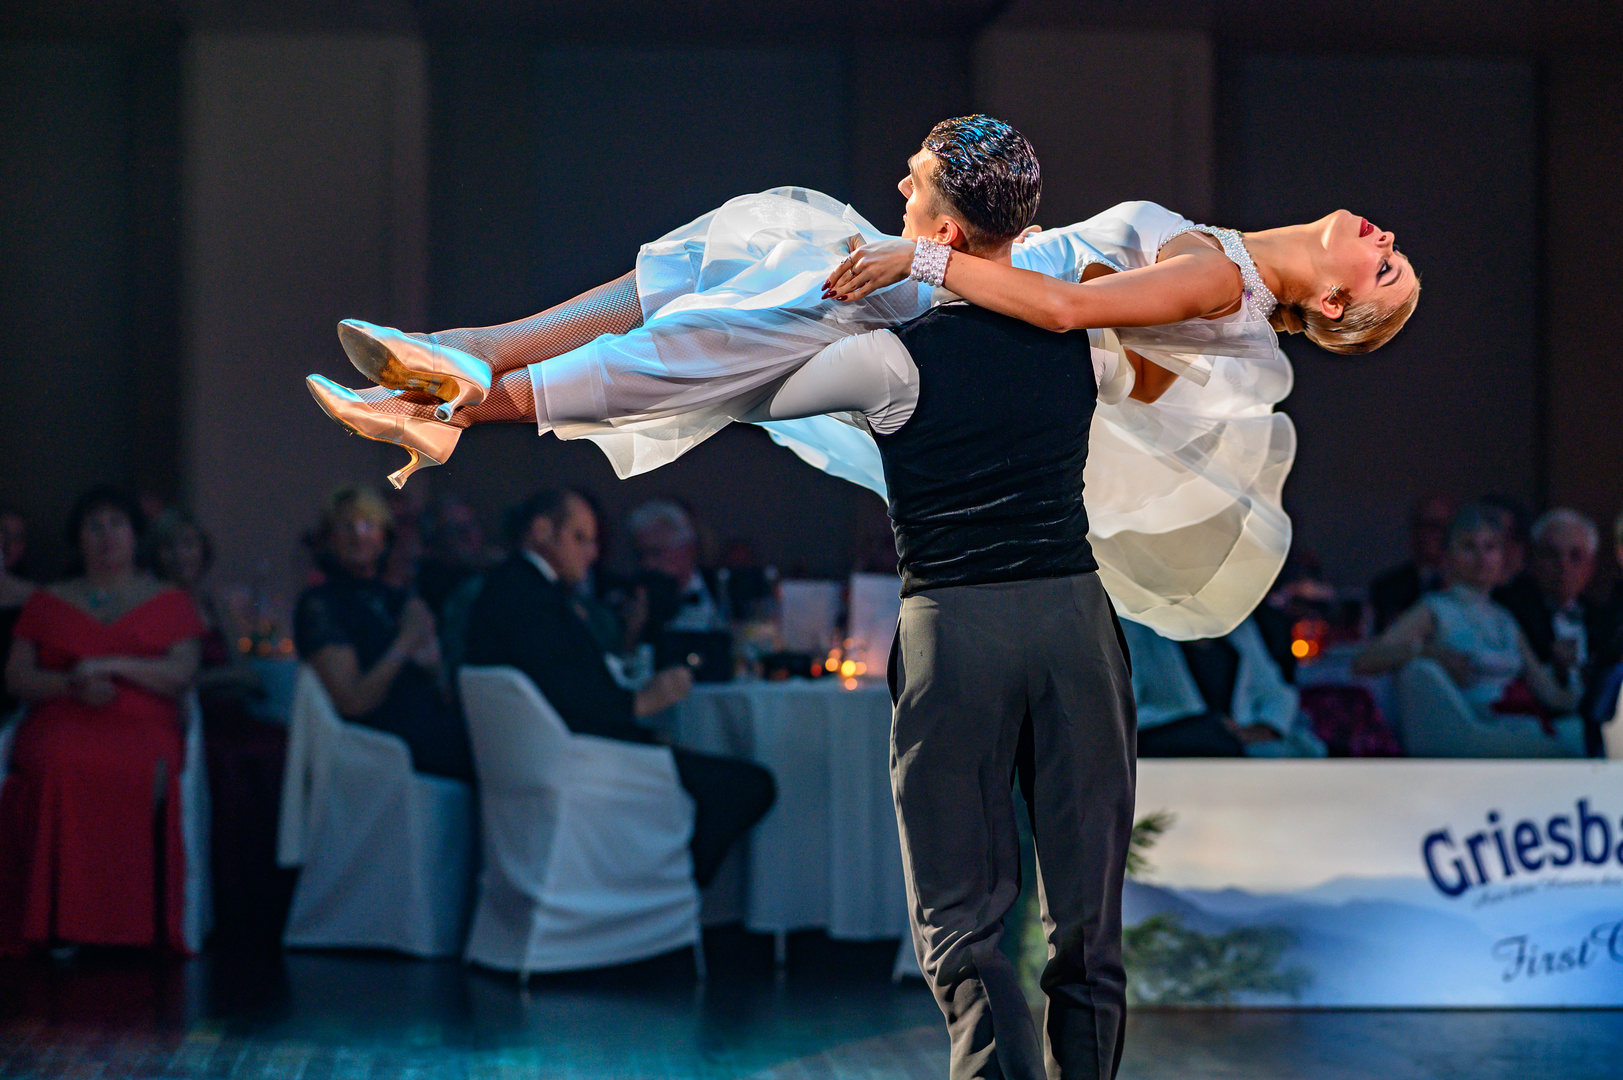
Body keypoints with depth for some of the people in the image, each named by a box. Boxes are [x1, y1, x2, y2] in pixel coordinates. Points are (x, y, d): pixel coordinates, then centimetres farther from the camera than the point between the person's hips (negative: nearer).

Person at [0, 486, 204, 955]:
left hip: (140, 729, -1)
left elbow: (182, 674, 5)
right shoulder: (47, 603, 22)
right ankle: (58, 928, -30)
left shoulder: (170, 603, 19)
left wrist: (114, 665, -8)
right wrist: (74, 685, -6)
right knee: (56, 769, -36)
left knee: (142, 774, -37)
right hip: (59, 725, 1)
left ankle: (128, 929, -28)